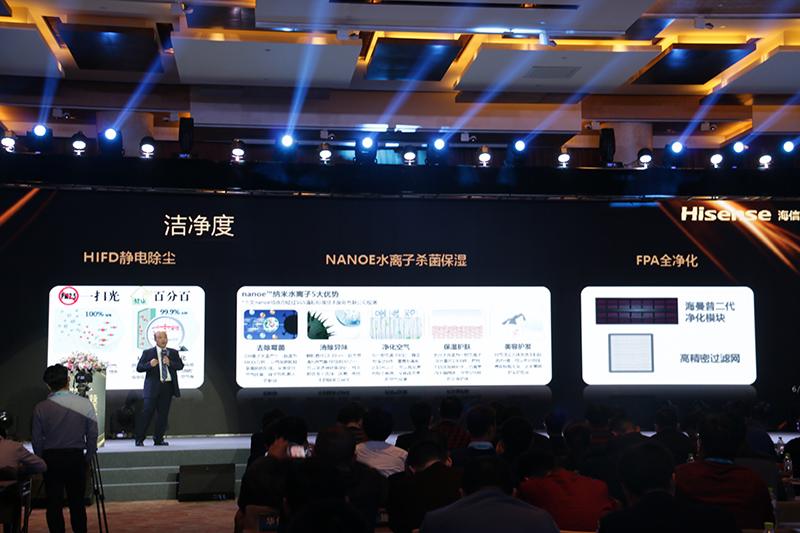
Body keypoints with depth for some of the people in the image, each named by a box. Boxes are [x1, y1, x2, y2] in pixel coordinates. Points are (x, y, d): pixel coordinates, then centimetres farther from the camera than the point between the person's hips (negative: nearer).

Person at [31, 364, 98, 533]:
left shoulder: (40, 408, -7)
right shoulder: (85, 404, -8)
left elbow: (36, 439, 0)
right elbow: (93, 435, -2)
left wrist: (41, 460, 14)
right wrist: (88, 457, 10)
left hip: (50, 458, 0)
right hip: (76, 457, 0)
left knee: (53, 502, 7)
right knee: (77, 501, 9)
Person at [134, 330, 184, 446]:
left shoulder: (173, 353, 15)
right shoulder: (147, 353, 7)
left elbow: (180, 365, 7)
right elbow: (139, 367, 2)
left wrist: (170, 363, -11)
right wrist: (150, 364, -17)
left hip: (168, 387, 3)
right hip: (153, 387, -3)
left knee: (163, 414, 5)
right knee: (147, 412, -5)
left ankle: (158, 439, 13)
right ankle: (139, 439, 3)